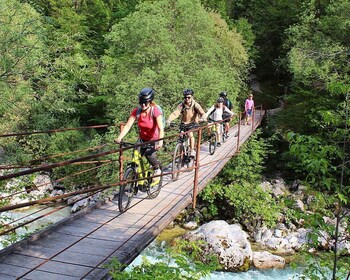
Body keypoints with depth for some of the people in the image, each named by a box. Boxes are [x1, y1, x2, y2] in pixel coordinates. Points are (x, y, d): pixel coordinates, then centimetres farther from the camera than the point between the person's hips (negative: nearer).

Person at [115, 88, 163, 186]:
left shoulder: (155, 111, -22)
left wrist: (160, 142, -47)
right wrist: (119, 138, -32)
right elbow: (128, 125, -18)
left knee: (149, 154, -29)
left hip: (154, 139, -3)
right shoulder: (136, 111, -12)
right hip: (142, 139, 3)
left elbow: (161, 128, -31)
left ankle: (157, 170, 1)